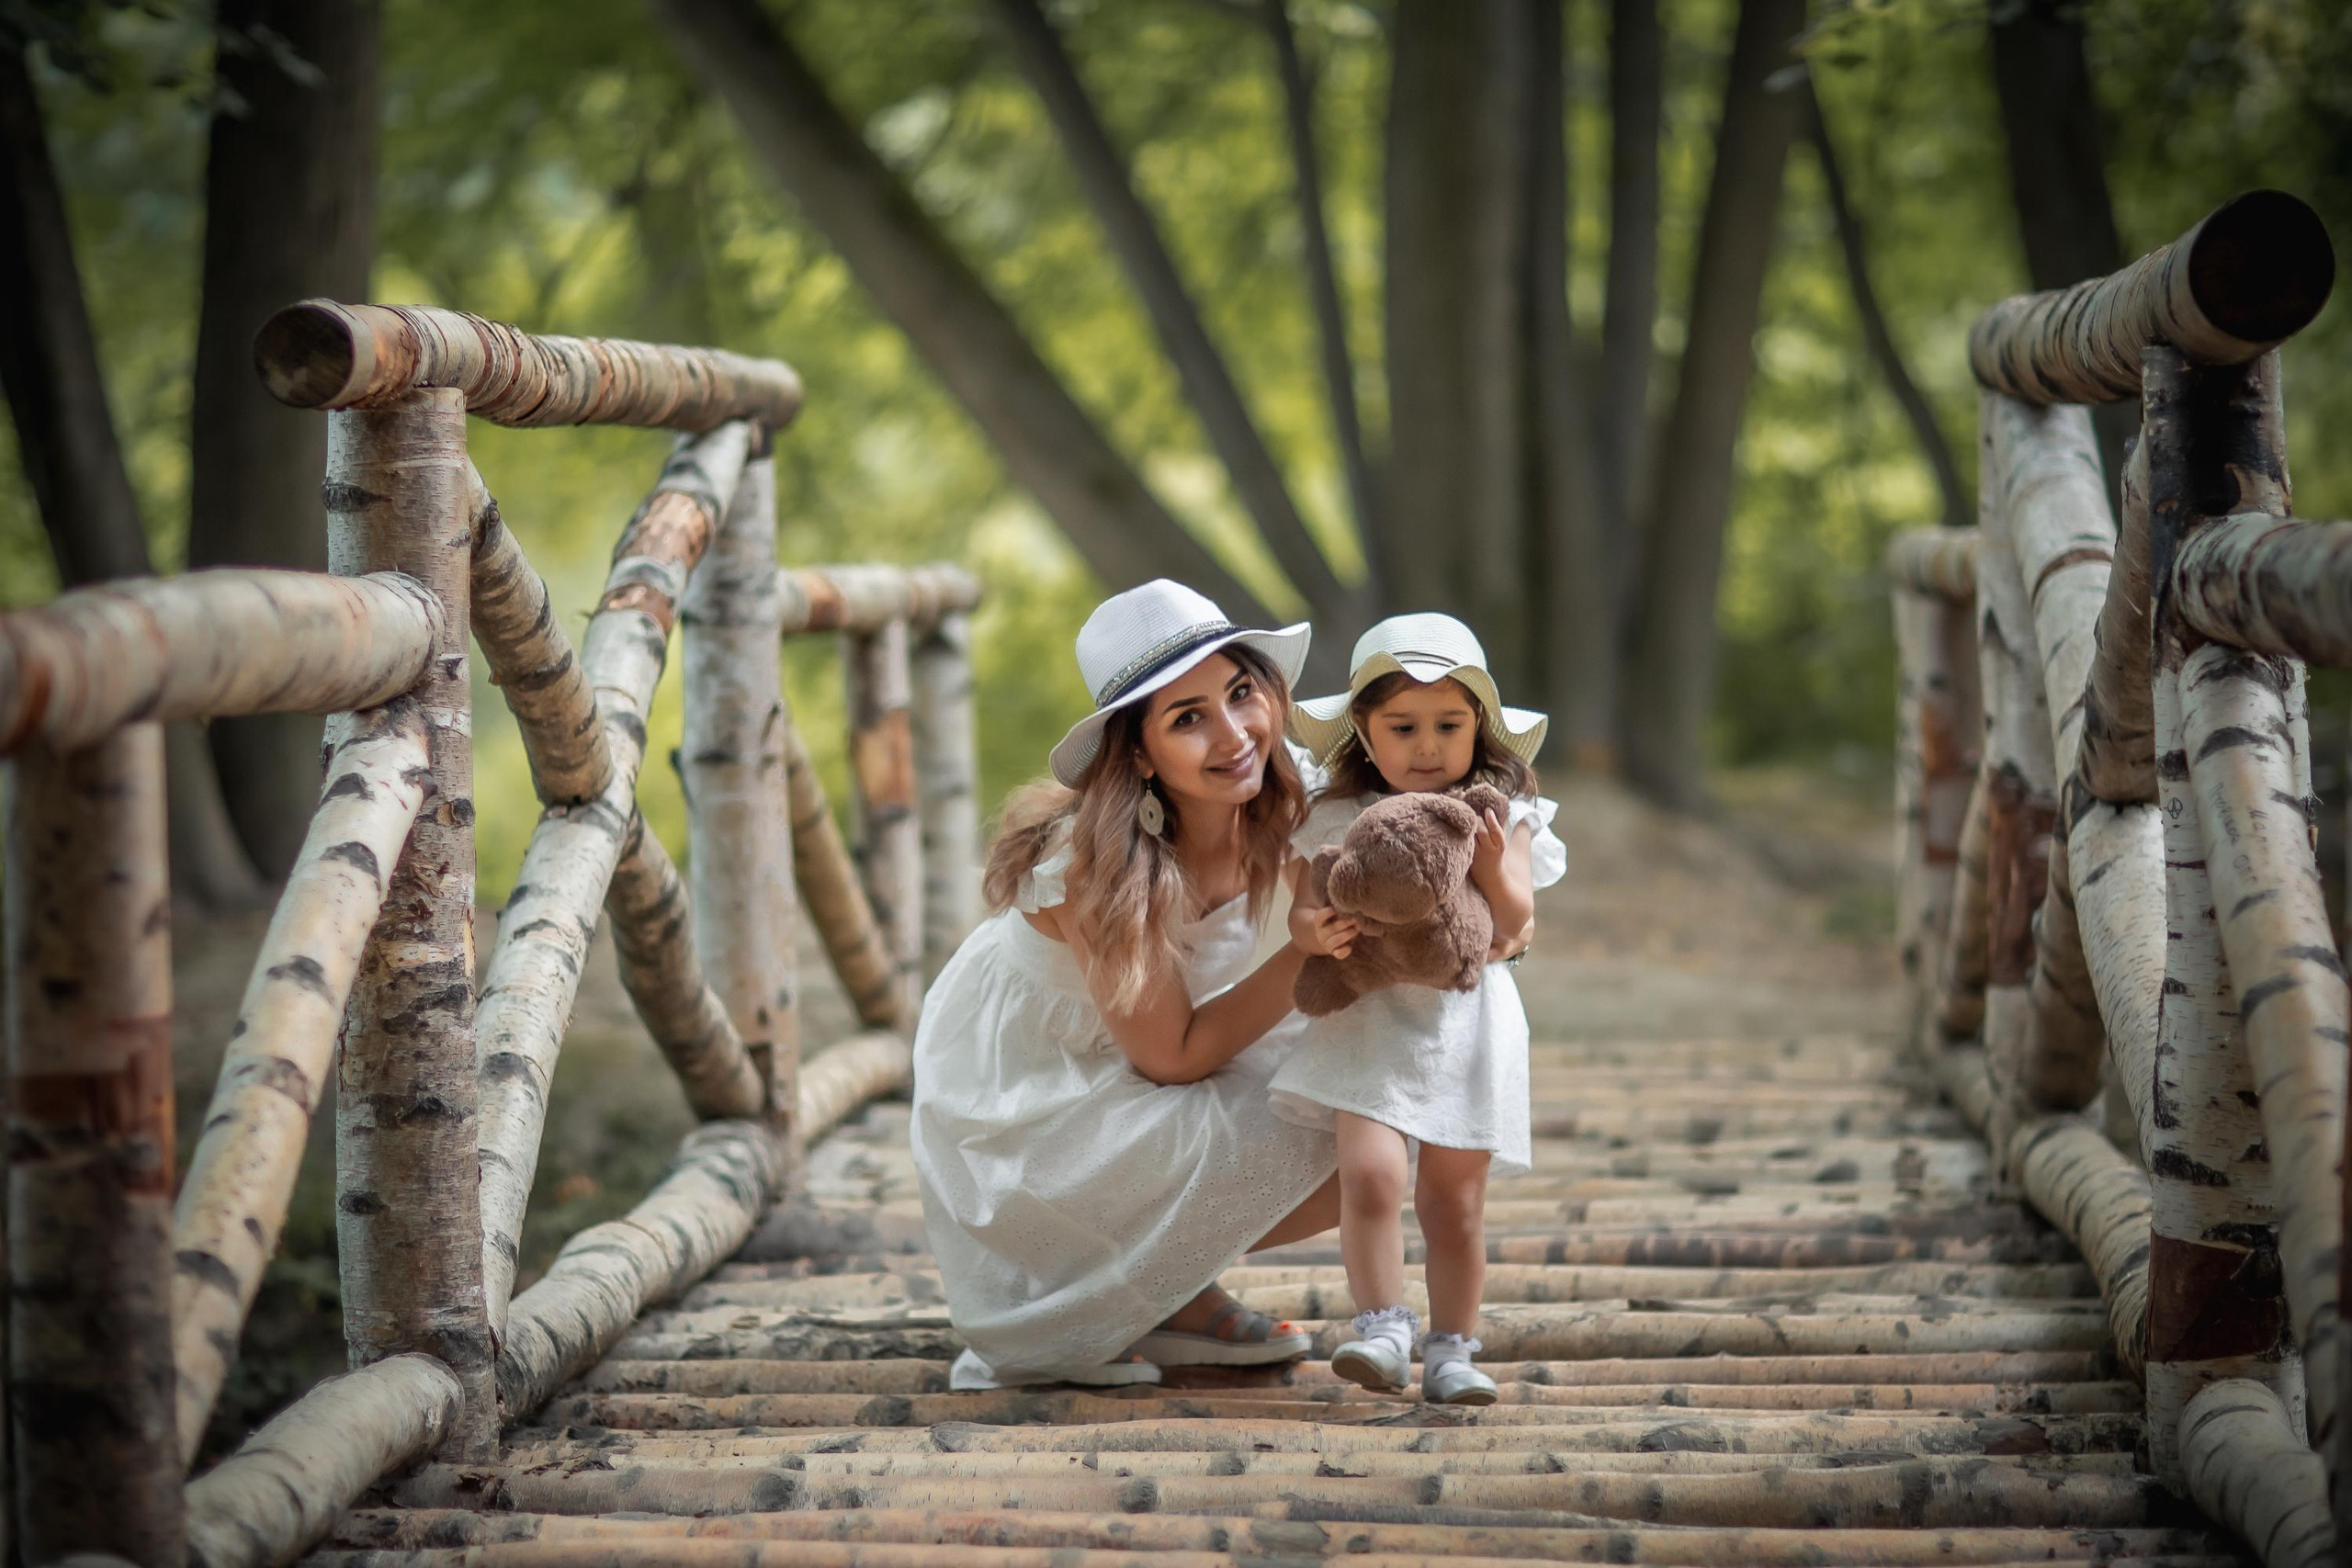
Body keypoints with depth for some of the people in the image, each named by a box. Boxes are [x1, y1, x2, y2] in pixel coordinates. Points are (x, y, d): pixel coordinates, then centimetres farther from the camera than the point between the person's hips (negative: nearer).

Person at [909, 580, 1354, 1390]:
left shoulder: (1283, 796, -16)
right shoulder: (1097, 864, -33)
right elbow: (1171, 1057, -24)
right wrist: (1303, 956, -35)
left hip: (1121, 1079, 7)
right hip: (1018, 1103, -7)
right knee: (1295, 1147, -24)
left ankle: (1167, 1291, 9)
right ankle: (1058, 1320, -5)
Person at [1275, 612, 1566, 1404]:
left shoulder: (1502, 820, 4)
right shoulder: (1334, 822, 2)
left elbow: (1518, 919, -2)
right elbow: (1304, 907, 1)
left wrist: (1493, 868, -21)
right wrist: (1316, 927, -21)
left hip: (1466, 1019, 1)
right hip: (1371, 1019, -1)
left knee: (1455, 1200, 5)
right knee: (1370, 1171, -19)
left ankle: (1450, 1348, 15)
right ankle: (1383, 1329, -10)